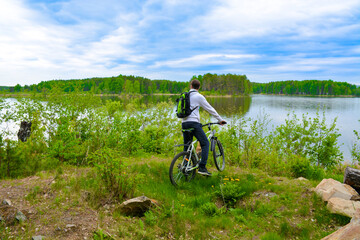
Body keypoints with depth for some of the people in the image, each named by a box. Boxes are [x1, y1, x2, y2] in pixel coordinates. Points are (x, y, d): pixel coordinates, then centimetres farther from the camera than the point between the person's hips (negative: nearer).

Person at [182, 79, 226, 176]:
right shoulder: (199, 96, 0)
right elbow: (210, 109, 3)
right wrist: (220, 119, 12)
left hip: (184, 123, 6)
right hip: (194, 123, -6)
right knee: (205, 143, 2)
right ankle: (202, 167, -6)